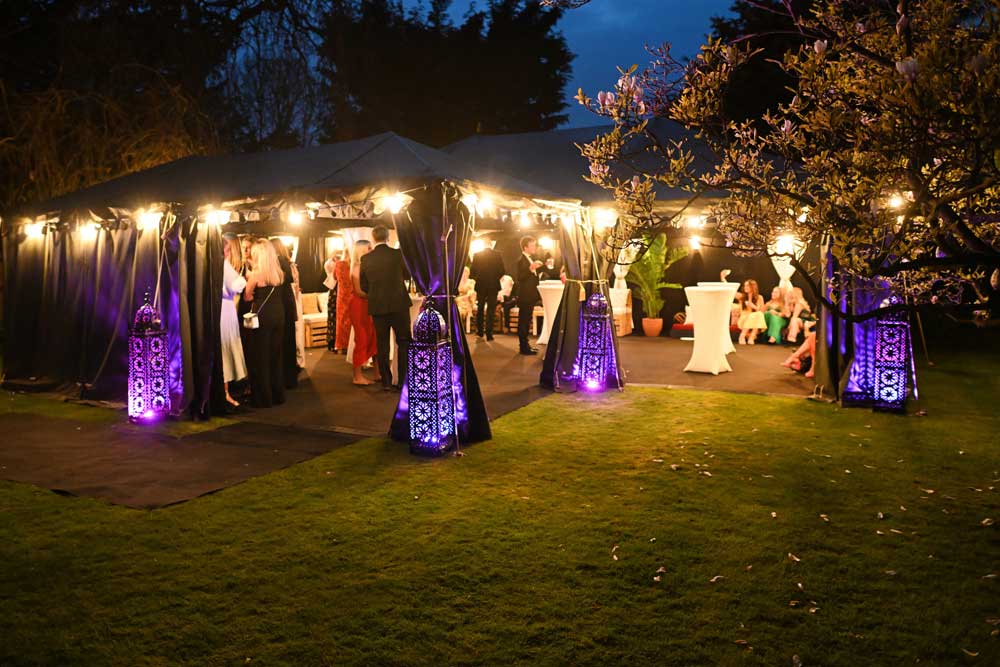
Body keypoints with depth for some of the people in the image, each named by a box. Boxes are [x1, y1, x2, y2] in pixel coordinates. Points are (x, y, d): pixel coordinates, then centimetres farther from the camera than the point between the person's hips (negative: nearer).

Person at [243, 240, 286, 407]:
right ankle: (277, 394, 21)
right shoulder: (279, 273, 5)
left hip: (262, 316, -5)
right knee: (276, 355, 14)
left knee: (261, 357, 4)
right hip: (278, 315, 6)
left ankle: (264, 398, 8)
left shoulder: (256, 273, -10)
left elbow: (247, 296, -3)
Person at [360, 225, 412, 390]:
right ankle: (403, 381, 7)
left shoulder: (366, 259, -3)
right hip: (399, 304, -1)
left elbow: (364, 286, 3)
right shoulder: (398, 254, -7)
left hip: (378, 307, 1)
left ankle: (386, 381, 13)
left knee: (382, 345, 10)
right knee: (404, 343, 9)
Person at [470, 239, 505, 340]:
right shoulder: (497, 254, -7)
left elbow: (472, 272, -4)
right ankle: (489, 333, -3)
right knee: (491, 310, 3)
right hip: (493, 285, -1)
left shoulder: (477, 254, -4)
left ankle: (480, 331, 24)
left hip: (480, 285, 1)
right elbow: (502, 271, -6)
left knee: (480, 309, 17)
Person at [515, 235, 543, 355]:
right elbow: (520, 278, -28)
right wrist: (531, 268, -38)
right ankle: (524, 347, -1)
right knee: (523, 321, -5)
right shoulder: (521, 260, -15)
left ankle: (525, 345, 26)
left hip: (530, 296, 10)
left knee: (526, 321, 17)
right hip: (524, 296, -10)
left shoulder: (531, 259, 14)